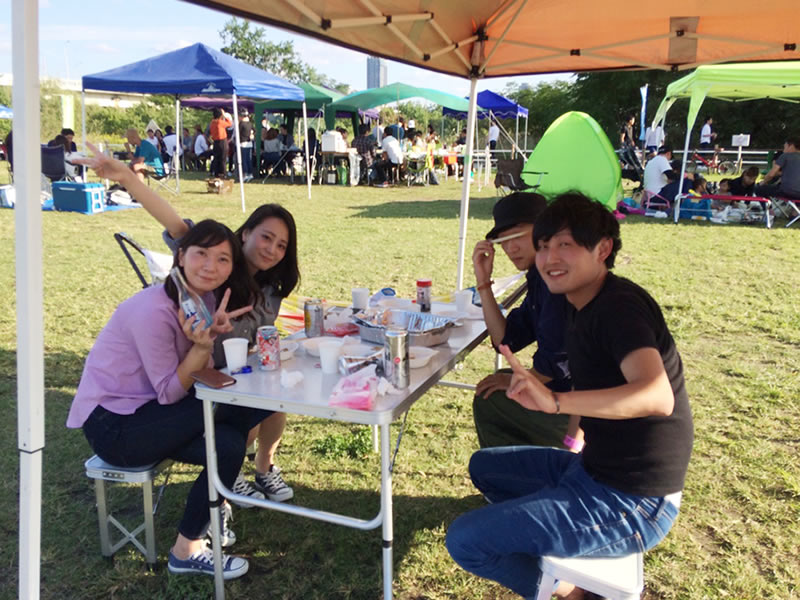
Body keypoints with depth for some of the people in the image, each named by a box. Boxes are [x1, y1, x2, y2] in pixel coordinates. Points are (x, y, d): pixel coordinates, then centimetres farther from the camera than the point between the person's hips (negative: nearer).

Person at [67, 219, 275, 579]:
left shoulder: (205, 300, 0)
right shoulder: (153, 310, -26)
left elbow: (199, 375, -4)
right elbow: (170, 393, -20)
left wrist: (208, 341, -23)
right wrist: (202, 346, -33)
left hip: (147, 410, 8)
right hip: (111, 424, -8)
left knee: (230, 443, -13)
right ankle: (186, 552, -4)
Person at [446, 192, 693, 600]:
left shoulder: (620, 306, -22)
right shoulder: (585, 306, 6)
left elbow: (657, 396, -40)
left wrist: (555, 401, -51)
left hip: (632, 505, -9)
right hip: (594, 470, 10)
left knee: (464, 541, -13)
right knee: (484, 465, 23)